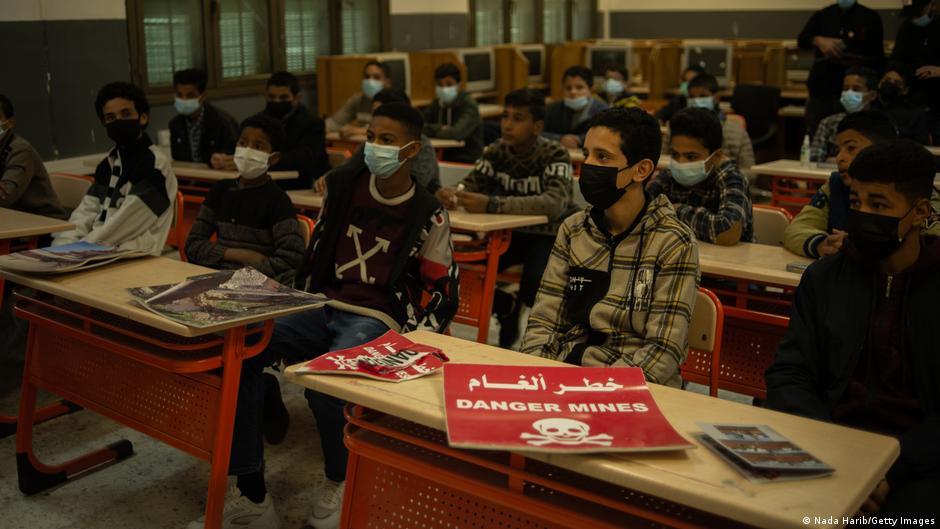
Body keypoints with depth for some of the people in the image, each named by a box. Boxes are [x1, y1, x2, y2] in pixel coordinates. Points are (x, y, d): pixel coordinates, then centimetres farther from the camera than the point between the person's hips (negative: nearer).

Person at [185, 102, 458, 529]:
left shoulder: (427, 216, -2)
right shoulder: (342, 184, 8)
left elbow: (444, 296, 1)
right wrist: (295, 311, 13)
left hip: (377, 321, -4)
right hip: (322, 308, 5)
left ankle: (339, 481, -2)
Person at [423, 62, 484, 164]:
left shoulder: (468, 105, -12)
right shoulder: (436, 104, 9)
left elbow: (457, 133, -26)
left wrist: (433, 130, -12)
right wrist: (441, 129, -11)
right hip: (446, 158, 6)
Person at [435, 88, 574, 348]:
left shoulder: (555, 155, -20)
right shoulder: (496, 151, -3)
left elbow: (555, 204, -36)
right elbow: (469, 187, -6)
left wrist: (491, 205, -47)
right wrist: (451, 195, -33)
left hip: (551, 236, -5)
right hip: (512, 232, 5)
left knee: (534, 284, -33)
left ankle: (518, 311, 4)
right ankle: (508, 308, 13)